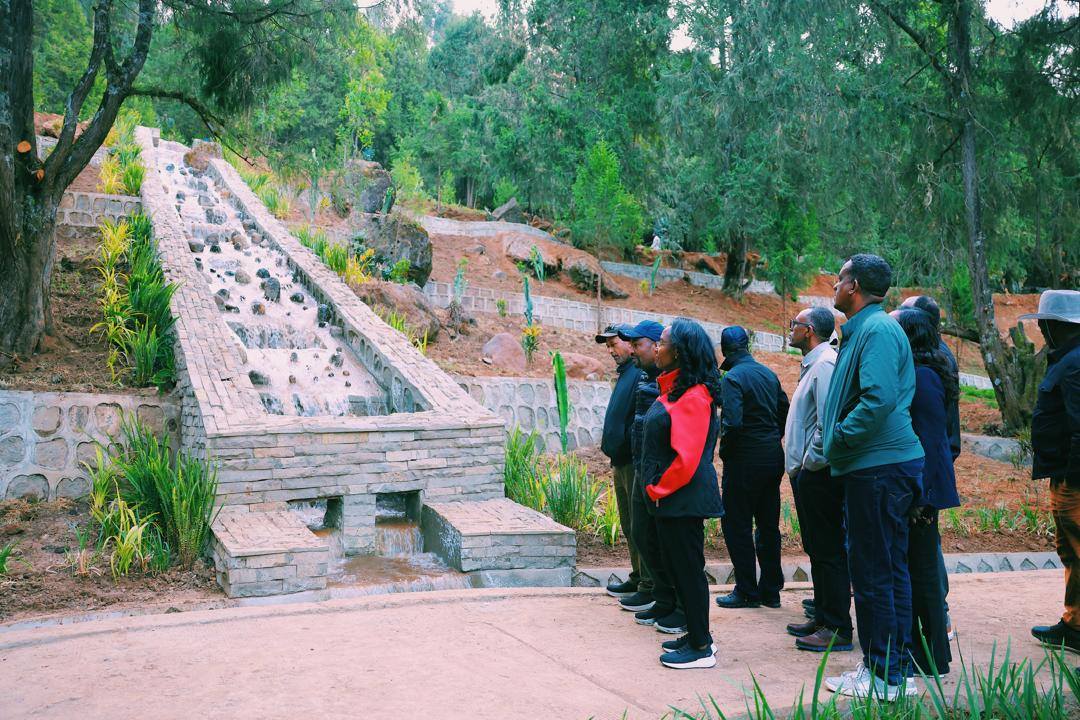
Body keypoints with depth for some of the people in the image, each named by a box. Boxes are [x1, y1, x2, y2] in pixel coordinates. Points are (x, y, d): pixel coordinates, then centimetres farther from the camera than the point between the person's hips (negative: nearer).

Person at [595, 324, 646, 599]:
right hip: (621, 463, 10)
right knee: (629, 526, 17)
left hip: (635, 464, -10)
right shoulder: (624, 374, 17)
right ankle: (638, 579, 27)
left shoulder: (642, 375, -16)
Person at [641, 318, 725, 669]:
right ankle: (696, 635, 27)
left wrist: (658, 489, -13)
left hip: (683, 499, -10)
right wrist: (656, 489, 14)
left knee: (688, 568, -2)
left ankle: (701, 648, 8)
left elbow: (686, 458, -23)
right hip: (669, 497, 10)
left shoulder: (693, 397, -18)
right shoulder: (673, 389, 12)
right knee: (676, 565, 16)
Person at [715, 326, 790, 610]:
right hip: (774, 457, 8)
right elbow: (785, 412, 12)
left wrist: (724, 451, -7)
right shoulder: (768, 374, 9)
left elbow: (732, 422, -23)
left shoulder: (733, 378, -14)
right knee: (768, 525, 14)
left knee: (737, 526, 3)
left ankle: (747, 592, 7)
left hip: (745, 461, -7)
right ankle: (770, 591, 21)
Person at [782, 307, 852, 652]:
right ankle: (822, 617, 25)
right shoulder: (812, 364, 17)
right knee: (817, 549, 16)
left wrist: (811, 460, -16)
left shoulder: (825, 365, -16)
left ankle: (838, 629, 0)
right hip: (807, 473, 11)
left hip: (818, 473, -11)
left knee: (829, 551, -5)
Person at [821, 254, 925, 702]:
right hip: (881, 466, 10)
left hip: (878, 468, -10)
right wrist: (839, 447, 15)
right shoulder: (864, 329, 18)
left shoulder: (876, 330, -14)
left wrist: (837, 444, -16)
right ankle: (893, 667, 23)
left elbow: (879, 399, -26)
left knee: (873, 573, -4)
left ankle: (883, 677, 4)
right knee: (888, 570, 14)